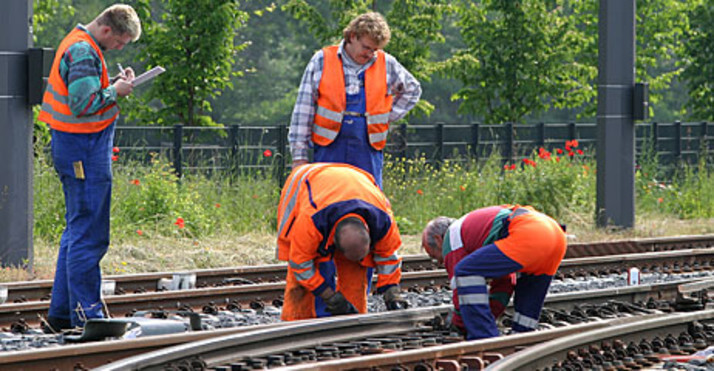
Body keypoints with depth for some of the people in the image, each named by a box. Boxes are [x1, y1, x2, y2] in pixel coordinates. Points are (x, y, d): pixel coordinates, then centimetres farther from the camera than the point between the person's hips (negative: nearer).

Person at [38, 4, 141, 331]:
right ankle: (85, 313, -5)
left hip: (77, 149, 11)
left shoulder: (80, 44, 14)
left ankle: (62, 311, 19)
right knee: (89, 234, -7)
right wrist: (115, 91, -13)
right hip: (84, 150, -11)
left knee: (78, 229, 16)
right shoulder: (83, 52, -18)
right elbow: (83, 104, -25)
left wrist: (113, 84, 9)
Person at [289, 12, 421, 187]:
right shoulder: (322, 61, 3)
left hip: (367, 152, 2)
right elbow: (303, 110, 4)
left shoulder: (386, 64, 8)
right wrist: (299, 155, 0)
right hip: (330, 151, -2)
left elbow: (412, 90, 27)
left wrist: (389, 116, 12)